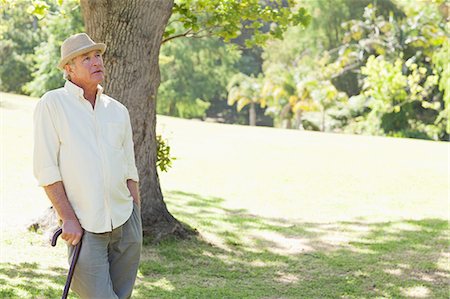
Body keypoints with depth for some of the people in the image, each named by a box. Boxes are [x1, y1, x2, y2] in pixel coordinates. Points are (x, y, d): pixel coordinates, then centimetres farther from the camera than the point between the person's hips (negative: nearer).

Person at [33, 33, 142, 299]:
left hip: (125, 222, 5)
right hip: (84, 227, -5)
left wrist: (137, 221, 10)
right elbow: (46, 169, -8)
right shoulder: (52, 104, -4)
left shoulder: (118, 111, 11)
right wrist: (68, 218, -13)